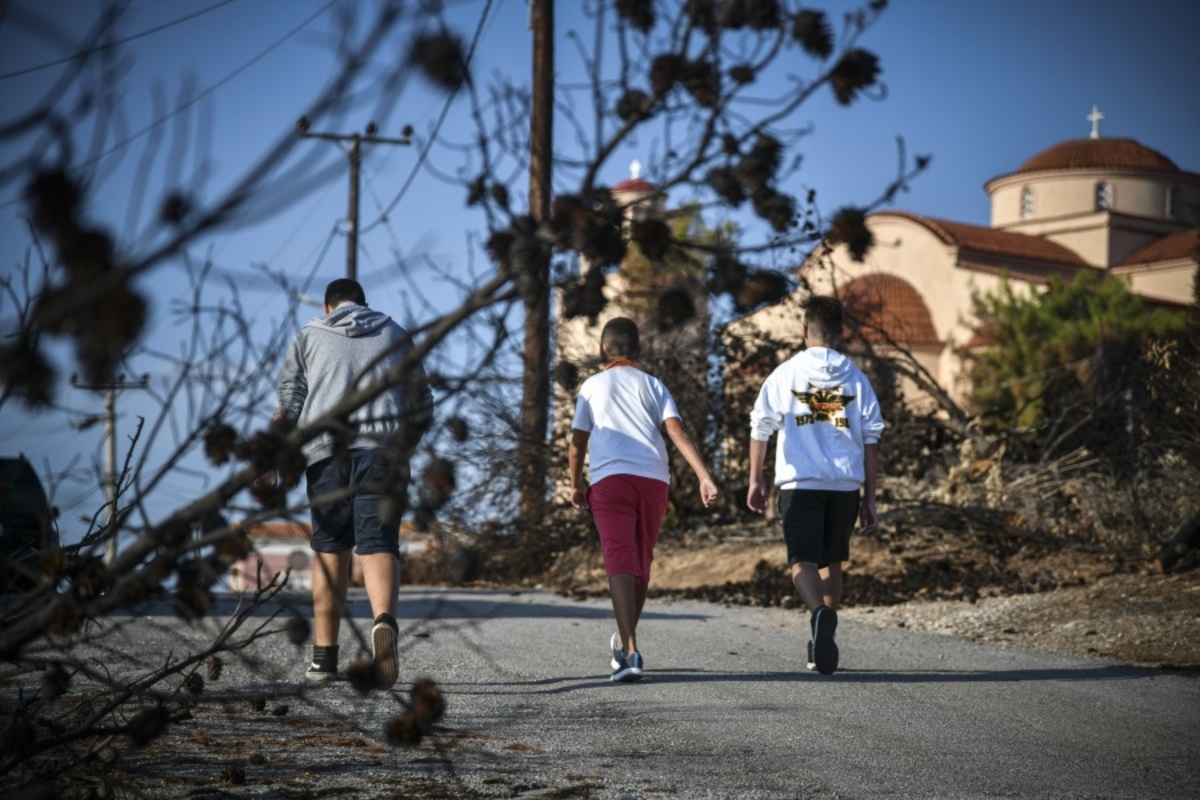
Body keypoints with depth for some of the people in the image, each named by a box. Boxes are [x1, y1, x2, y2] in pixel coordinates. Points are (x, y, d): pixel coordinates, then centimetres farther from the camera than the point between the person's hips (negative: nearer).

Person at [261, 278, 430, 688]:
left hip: (326, 450, 0)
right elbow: (421, 404, 20)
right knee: (379, 545, -9)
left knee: (330, 547, 11)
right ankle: (385, 621, -39)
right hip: (383, 451, 0)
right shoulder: (396, 336, 20)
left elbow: (289, 399, 7)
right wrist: (405, 447, 33)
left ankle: (324, 655, 9)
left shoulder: (309, 335, 17)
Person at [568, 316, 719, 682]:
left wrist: (576, 485, 28)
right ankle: (625, 641, 35)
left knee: (621, 562, -12)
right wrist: (704, 477, -7)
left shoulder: (592, 386, 14)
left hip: (609, 478, -2)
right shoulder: (652, 385, 16)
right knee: (642, 563, 18)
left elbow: (577, 444, 12)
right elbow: (677, 431, 1)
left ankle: (630, 651, -29)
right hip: (653, 478, 2)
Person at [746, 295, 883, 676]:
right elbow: (871, 440, 5)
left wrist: (756, 479, 13)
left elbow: (760, 428, 2)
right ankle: (823, 643, 22)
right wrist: (869, 498, 9)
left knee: (802, 560, -6)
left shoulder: (785, 373, 1)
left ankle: (820, 612, -36)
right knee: (831, 561, 16)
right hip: (845, 483, 3)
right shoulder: (855, 377, 6)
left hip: (799, 482, -2)